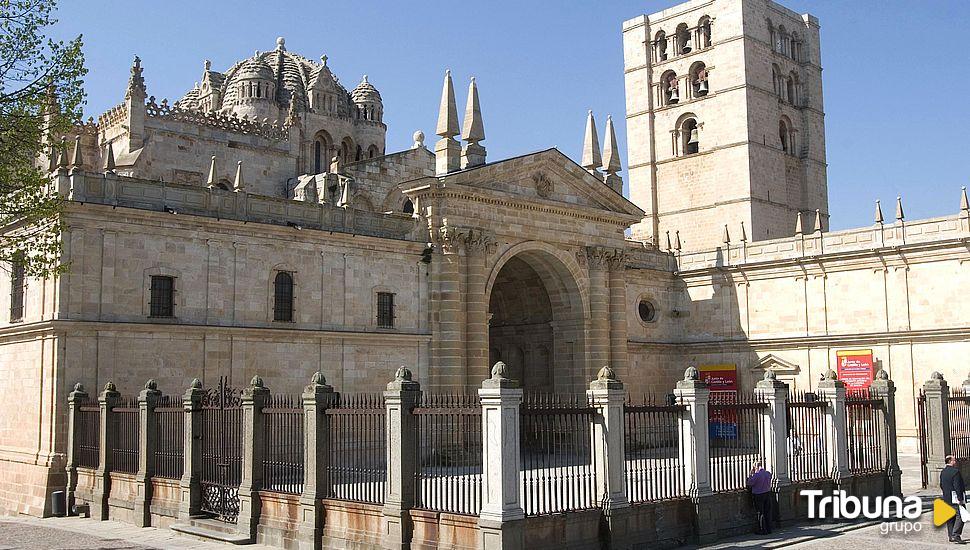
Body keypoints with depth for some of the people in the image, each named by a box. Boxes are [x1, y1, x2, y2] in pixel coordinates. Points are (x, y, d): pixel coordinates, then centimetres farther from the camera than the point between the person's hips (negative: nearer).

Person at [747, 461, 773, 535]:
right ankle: (769, 529, 20)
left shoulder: (756, 475, -21)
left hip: (758, 495, -6)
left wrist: (751, 473, -7)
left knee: (760, 513, 3)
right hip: (768, 493, 6)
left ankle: (762, 530, 7)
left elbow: (749, 483, -11)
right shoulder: (768, 473, -1)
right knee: (767, 512, 14)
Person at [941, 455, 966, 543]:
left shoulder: (943, 472, 11)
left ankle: (951, 536, 13)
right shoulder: (955, 471, -15)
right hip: (956, 498, -8)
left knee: (950, 518, 11)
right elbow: (957, 486, -19)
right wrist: (960, 499, -19)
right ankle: (955, 535, -14)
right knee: (960, 516, -7)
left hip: (946, 498, 8)